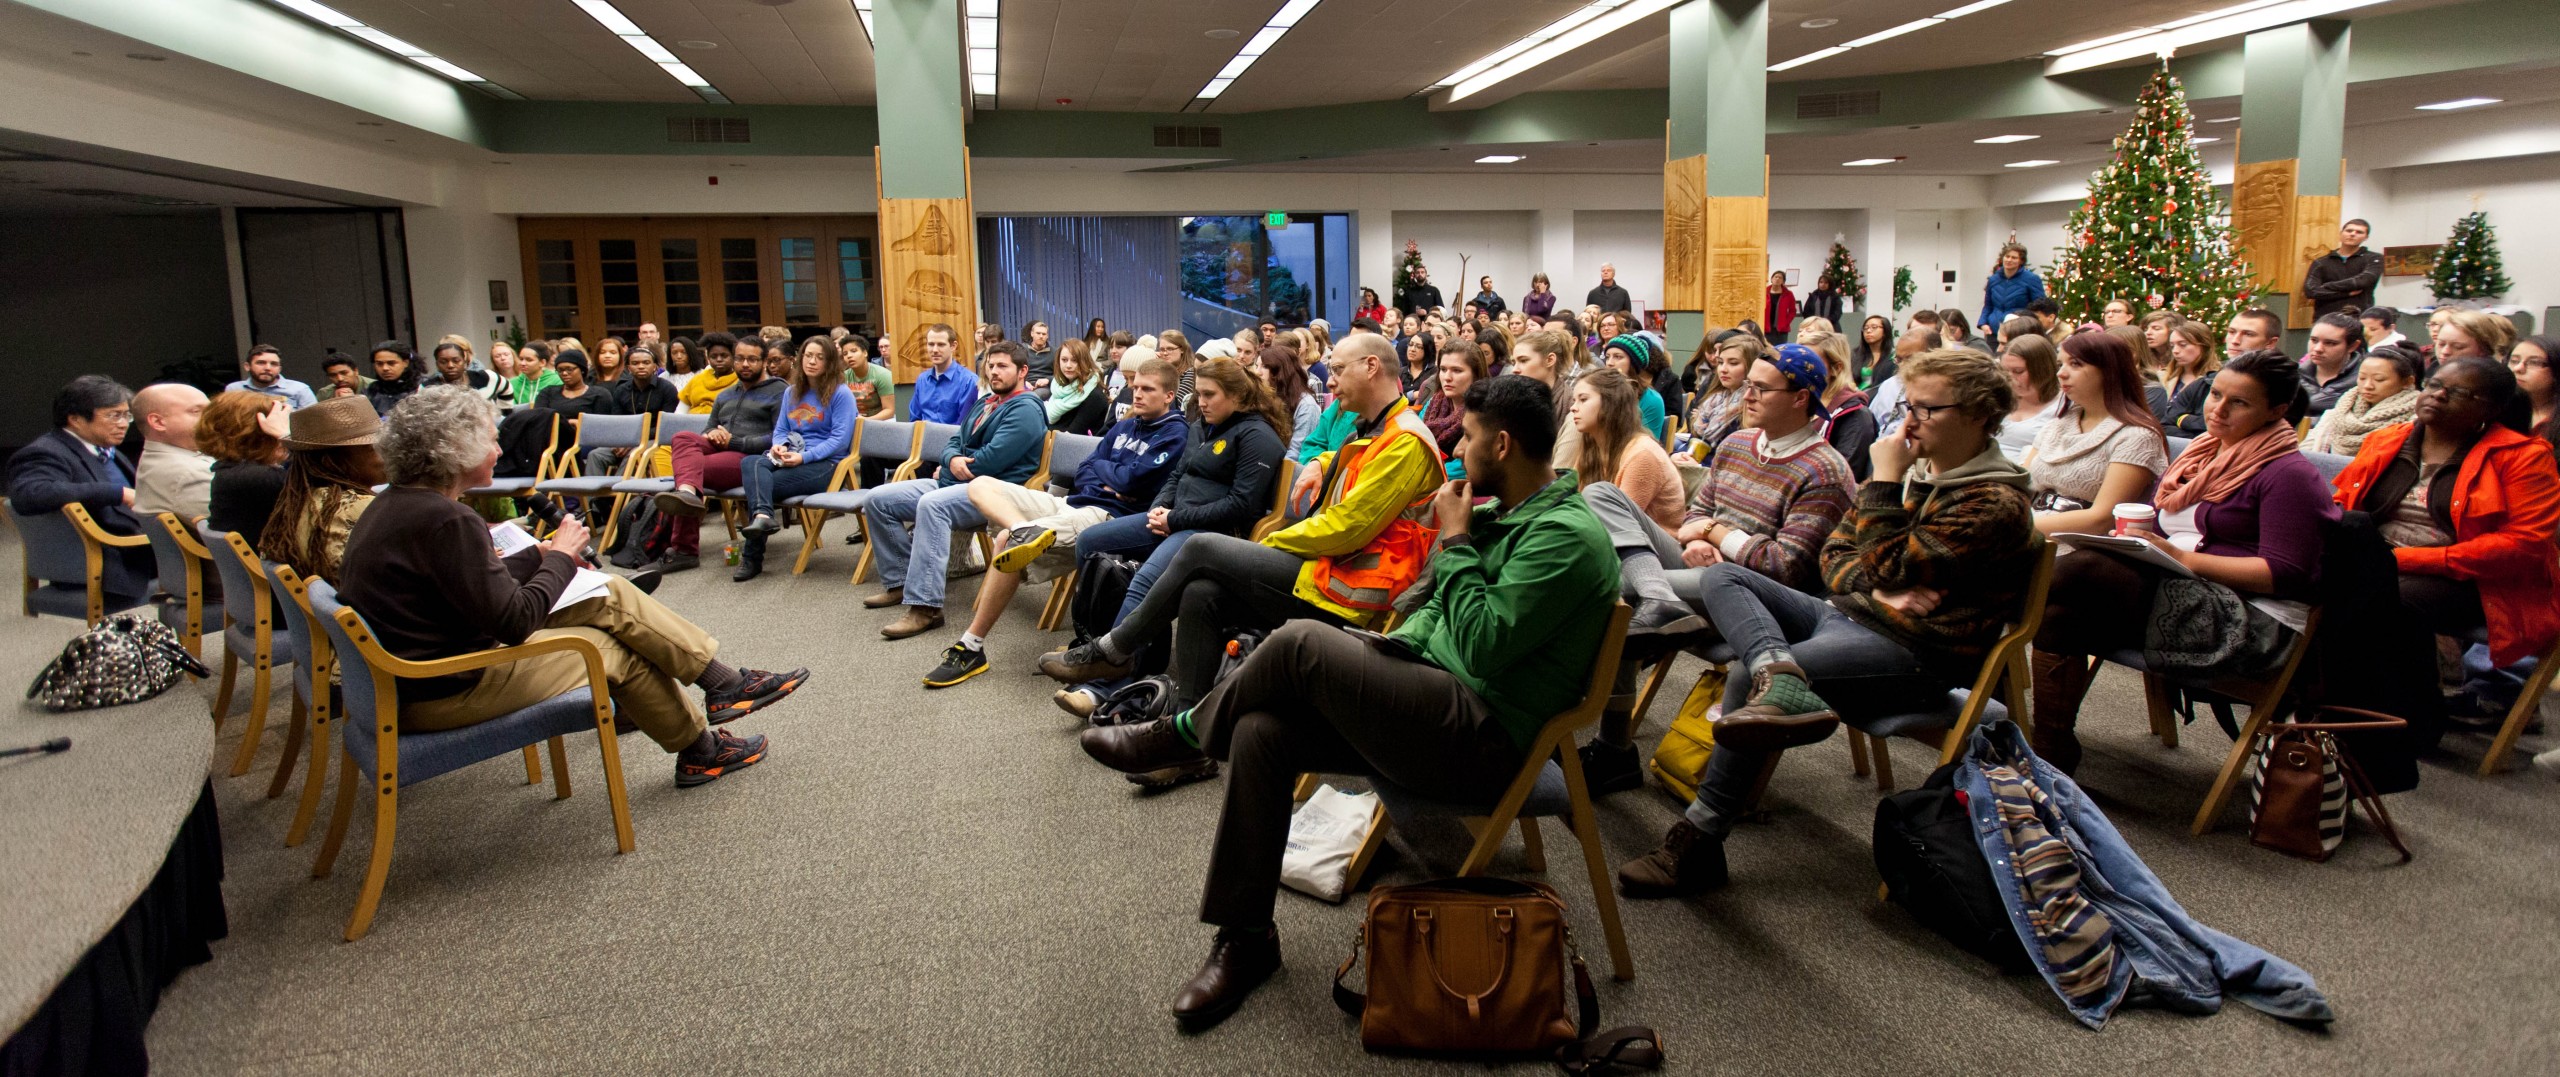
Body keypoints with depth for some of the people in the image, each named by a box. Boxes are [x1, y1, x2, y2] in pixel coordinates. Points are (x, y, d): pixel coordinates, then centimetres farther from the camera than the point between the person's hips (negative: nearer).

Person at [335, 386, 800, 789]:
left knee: (612, 596, 6)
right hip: (443, 693, -9)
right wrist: (561, 556, -9)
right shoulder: (445, 520, -25)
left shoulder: (393, 504, 6)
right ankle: (701, 749, 20)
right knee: (614, 649, 3)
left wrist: (540, 555, 1)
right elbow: (514, 621, -22)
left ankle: (722, 681, 13)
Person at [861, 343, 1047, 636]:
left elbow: (992, 459, -19)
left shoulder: (1025, 410, -8)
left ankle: (925, 607, -41)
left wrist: (947, 472, -4)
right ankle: (900, 582, 9)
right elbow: (955, 442, 19)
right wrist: (952, 460, -7)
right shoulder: (985, 403, 23)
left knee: (931, 504, -39)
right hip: (954, 482, 10)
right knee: (878, 499, 1)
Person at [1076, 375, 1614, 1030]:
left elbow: (1485, 647, -23)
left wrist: (1456, 542, -14)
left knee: (1302, 642, -21)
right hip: (1440, 703, 9)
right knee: (1261, 731, -8)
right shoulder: (1506, 512, 14)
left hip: (1484, 741, -9)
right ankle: (1246, 936, 1)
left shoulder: (1566, 534, -16)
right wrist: (1386, 651, 6)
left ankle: (1181, 734, 6)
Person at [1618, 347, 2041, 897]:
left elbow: (1888, 567, -19)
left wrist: (1883, 481, -11)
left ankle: (1698, 841, -28)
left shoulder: (1996, 502, -12)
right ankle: (1779, 679, -37)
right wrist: (1875, 588, -8)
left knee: (1746, 677, -29)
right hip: (1843, 613, 9)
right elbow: (1835, 554, 14)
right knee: (1720, 576, -10)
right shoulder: (1914, 468, 15)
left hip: (1909, 652, -9)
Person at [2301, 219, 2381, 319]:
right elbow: (2310, 290, -3)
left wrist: (2325, 287, -4)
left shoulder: (2373, 259, 9)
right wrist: (2348, 292, -6)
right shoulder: (2320, 262, 11)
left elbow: (2363, 280, -10)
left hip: (2359, 319, -1)